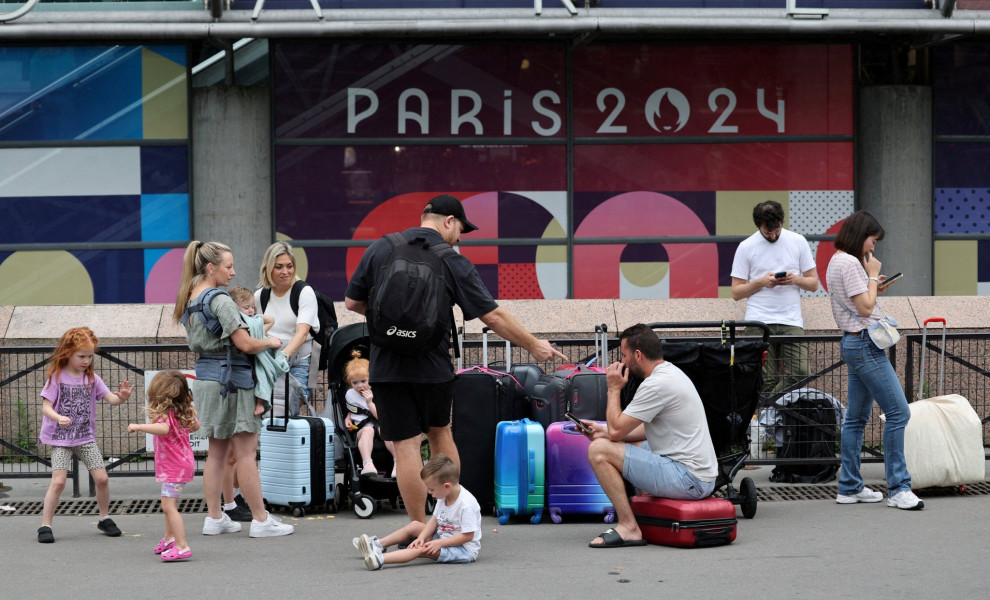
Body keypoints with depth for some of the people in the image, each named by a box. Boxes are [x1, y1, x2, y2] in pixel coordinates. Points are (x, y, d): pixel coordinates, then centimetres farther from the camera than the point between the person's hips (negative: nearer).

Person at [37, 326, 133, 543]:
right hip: (61, 438, -4)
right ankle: (45, 526, -5)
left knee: (101, 478, -2)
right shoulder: (57, 377, -8)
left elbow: (110, 399, 0)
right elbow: (46, 407, -12)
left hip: (86, 436, 4)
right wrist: (58, 418, -33)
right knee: (58, 481, -14)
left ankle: (104, 518, 19)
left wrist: (121, 397, -24)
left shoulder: (91, 378, 5)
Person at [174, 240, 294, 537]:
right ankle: (260, 520, 0)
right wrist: (270, 342, -3)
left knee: (217, 451, 14)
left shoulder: (190, 301, 11)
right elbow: (245, 344, -21)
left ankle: (214, 518, 17)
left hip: (205, 376, 9)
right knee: (246, 451, -4)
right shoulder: (220, 301, -17)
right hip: (229, 378, -9)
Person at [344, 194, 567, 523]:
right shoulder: (452, 262, -5)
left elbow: (352, 302, 7)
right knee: (440, 432, 21)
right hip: (433, 365, 0)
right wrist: (534, 346, 6)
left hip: (387, 366, 0)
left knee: (406, 444, 1)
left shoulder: (379, 249, 1)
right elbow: (493, 316, -5)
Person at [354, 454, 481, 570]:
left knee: (422, 549, -28)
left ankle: (380, 559, -41)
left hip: (465, 549, -10)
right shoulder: (443, 497, 3)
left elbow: (468, 536, -26)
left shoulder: (466, 504, -27)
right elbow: (435, 520, 6)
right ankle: (378, 544, 14)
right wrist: (421, 537, -11)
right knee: (414, 525, 11)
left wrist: (439, 543, -27)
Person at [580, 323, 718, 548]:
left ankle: (628, 528, -10)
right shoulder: (671, 373, 14)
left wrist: (614, 389, -1)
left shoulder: (657, 384, -18)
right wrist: (606, 431, 17)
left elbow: (616, 431, -15)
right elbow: (650, 428, 25)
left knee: (599, 450, -14)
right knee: (604, 440, 24)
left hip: (688, 479, -11)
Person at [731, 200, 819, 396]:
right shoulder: (746, 247, 4)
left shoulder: (798, 242, 9)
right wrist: (762, 282, -11)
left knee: (800, 372, -14)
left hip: (791, 321, 2)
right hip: (759, 322, -2)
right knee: (766, 380, -7)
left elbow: (813, 283, 12)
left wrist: (796, 279, -9)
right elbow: (736, 292, 5)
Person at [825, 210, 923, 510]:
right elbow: (865, 308, -17)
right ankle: (898, 488, -12)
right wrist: (873, 276, -7)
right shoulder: (850, 263, -15)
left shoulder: (837, 261, 16)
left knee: (857, 418, 13)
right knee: (898, 412, -11)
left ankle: (850, 487, 15)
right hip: (864, 344, -11)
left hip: (854, 344, 11)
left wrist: (872, 284, 14)